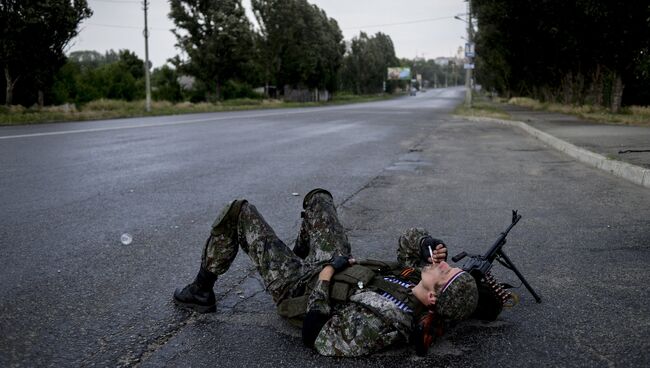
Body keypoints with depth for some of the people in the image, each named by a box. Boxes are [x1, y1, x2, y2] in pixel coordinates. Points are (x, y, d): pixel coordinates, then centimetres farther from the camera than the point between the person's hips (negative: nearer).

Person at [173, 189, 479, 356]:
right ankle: (302, 251, 51)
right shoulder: (421, 279, -22)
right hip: (340, 265, 7)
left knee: (237, 211, -1)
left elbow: (315, 338, -30)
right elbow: (410, 240, -2)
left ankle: (201, 292, 22)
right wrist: (431, 246, -23)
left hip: (297, 285, -7)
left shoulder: (377, 321, -42)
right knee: (318, 198, 22)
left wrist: (324, 278, -25)